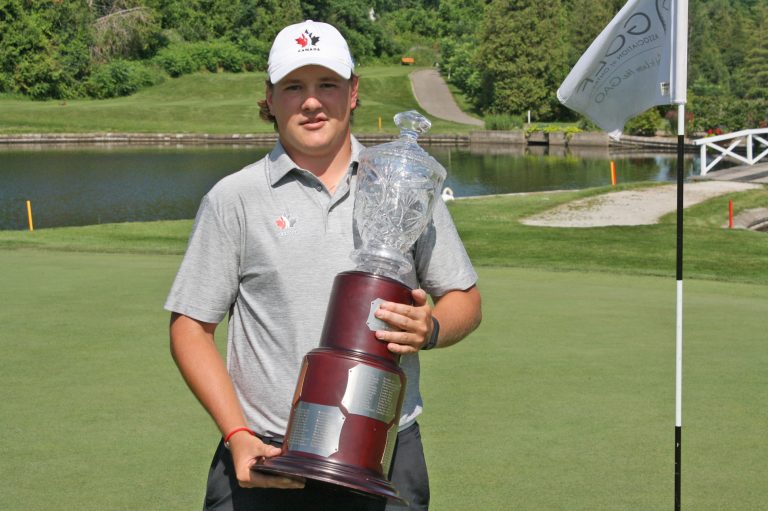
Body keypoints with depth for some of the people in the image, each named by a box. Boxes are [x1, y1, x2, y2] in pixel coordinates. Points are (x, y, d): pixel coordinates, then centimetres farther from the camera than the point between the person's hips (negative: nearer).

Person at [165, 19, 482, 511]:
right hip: (265, 458, -1)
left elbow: (466, 300, 12)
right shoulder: (232, 198, 2)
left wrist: (430, 329, -10)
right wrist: (238, 435, -8)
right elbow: (190, 327, 3)